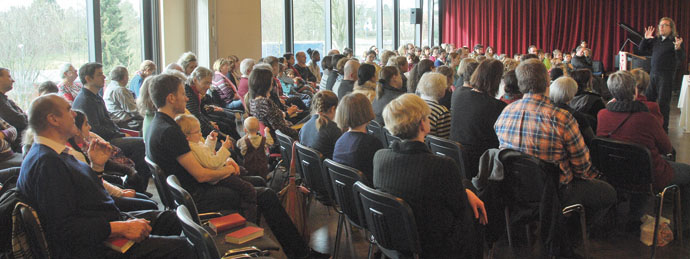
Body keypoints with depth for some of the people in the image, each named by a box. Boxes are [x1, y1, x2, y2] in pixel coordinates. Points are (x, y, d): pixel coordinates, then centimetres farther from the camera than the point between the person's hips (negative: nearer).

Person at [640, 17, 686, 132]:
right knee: (648, 99, 12)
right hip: (653, 74, 6)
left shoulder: (676, 40, -7)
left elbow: (681, 59, -14)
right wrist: (646, 38, -3)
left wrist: (678, 48, -32)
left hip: (666, 76, -6)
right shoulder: (656, 39, 10)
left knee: (663, 103, -3)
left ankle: (663, 128, 6)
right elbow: (642, 48, 14)